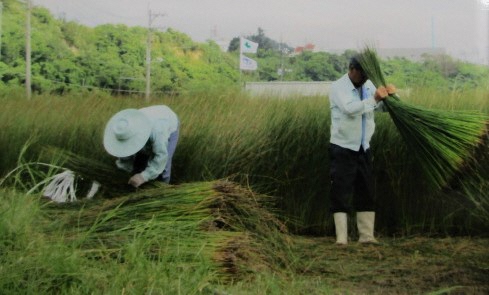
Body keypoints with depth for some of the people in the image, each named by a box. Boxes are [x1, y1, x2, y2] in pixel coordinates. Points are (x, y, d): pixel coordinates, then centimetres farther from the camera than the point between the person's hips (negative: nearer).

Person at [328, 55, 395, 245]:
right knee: (341, 193, -4)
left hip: (363, 148, 6)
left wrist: (391, 95, -18)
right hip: (343, 149, -6)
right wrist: (374, 99, -36)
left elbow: (384, 107, 3)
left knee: (367, 192, 7)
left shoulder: (368, 86, 8)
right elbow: (350, 108, -27)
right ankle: (341, 237, -1)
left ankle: (366, 236, 13)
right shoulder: (338, 87, -10)